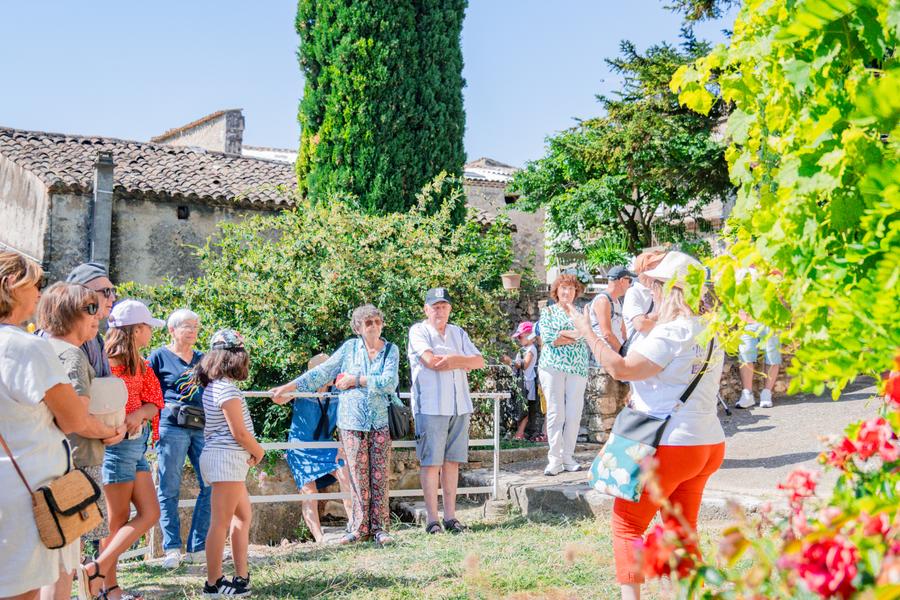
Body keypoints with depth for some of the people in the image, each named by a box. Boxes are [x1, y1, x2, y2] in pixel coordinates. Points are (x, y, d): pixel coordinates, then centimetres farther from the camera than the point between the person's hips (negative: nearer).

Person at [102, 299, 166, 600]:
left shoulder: (140, 365, 12)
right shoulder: (112, 362, -13)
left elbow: (154, 403, 3)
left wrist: (139, 413, -16)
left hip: (137, 445, 9)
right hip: (119, 443, -9)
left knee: (150, 514, 6)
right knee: (119, 520, -1)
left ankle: (99, 570, 8)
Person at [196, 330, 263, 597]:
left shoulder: (212, 387, 13)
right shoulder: (227, 389, -16)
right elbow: (239, 432, -16)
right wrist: (259, 452, 1)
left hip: (217, 454, 10)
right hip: (227, 458, -10)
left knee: (243, 515, 16)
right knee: (221, 522, -5)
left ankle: (242, 575, 20)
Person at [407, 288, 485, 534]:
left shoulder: (458, 333, 18)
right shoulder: (418, 331, 1)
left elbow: (479, 361, 8)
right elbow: (430, 361, -14)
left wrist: (451, 359, -8)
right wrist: (462, 362, -2)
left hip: (459, 405, 5)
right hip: (430, 406, -5)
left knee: (452, 461, 7)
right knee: (431, 462, -4)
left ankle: (450, 516, 12)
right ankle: (432, 518, 1)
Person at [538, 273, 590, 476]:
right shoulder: (548, 311, 10)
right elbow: (547, 337, -6)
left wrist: (562, 334, -9)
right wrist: (573, 335, -5)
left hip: (577, 368, 2)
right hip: (553, 366, -2)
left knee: (574, 414, -1)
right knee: (555, 413, -5)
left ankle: (568, 457, 7)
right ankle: (554, 459, -3)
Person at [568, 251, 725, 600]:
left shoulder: (673, 332, -18)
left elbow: (621, 368, -20)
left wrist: (587, 332, -11)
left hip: (669, 446, -8)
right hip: (708, 444, 9)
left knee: (627, 523, 3)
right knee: (681, 530, 17)